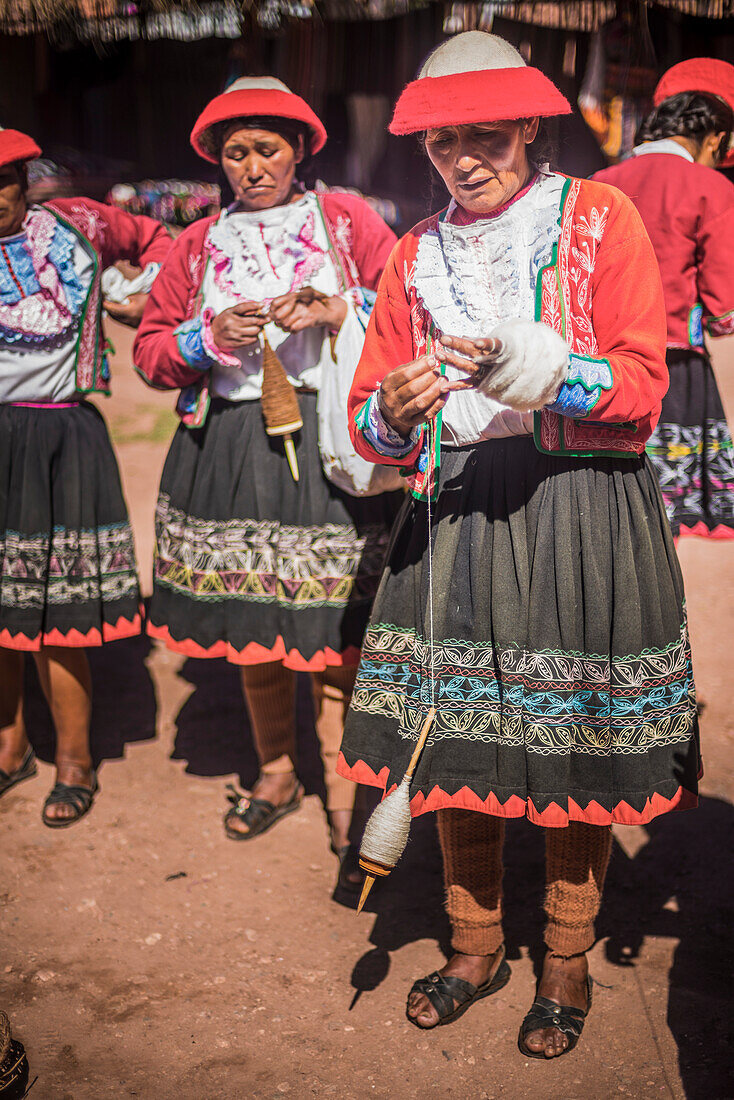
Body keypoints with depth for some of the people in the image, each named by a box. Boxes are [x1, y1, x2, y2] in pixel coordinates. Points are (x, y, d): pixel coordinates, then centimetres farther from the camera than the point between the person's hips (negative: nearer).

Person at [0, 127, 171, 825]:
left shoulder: (77, 225, 5)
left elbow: (153, 240, 21)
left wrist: (142, 301, 7)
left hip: (61, 440, -2)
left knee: (56, 609, -2)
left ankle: (74, 761, 13)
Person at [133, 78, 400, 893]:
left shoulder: (347, 220, 7)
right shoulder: (198, 244, 14)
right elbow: (151, 350, 13)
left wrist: (338, 310, -13)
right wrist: (209, 338, -6)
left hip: (332, 442, -3)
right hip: (232, 447, 4)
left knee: (331, 624, -6)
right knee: (250, 620, 10)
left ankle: (343, 781, 10)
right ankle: (276, 773, 28)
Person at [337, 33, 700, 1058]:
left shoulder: (599, 217, 3)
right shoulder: (415, 255, 13)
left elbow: (644, 384, -6)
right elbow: (371, 422, 10)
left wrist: (538, 368, -23)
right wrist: (395, 412, -14)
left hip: (581, 511, -3)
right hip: (455, 512, 3)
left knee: (572, 749, 3)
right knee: (455, 739, 6)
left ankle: (568, 962, 25)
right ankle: (475, 945, 29)